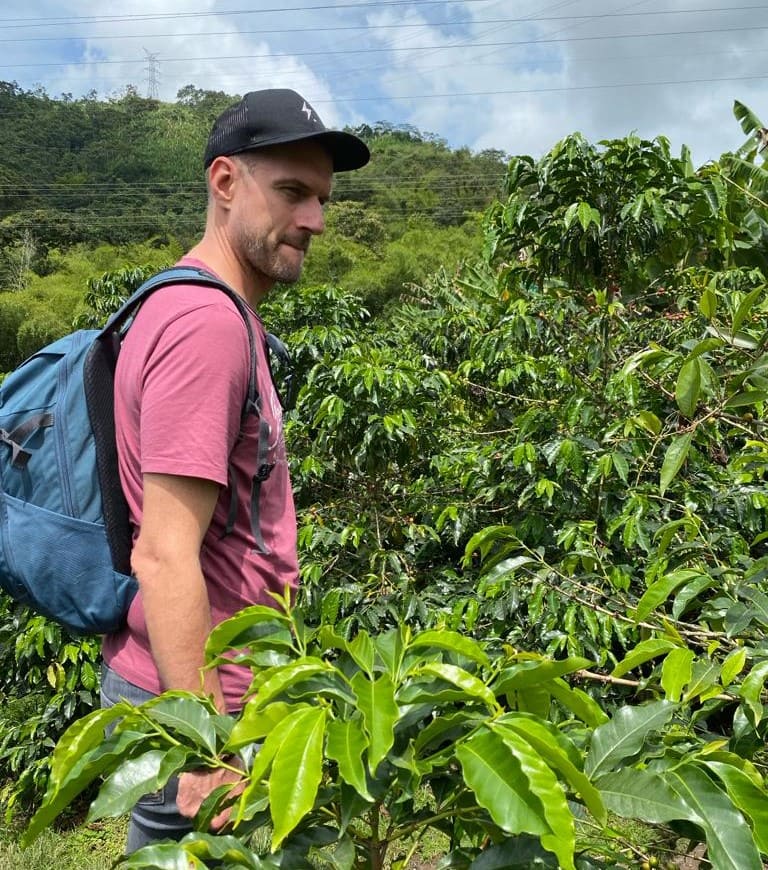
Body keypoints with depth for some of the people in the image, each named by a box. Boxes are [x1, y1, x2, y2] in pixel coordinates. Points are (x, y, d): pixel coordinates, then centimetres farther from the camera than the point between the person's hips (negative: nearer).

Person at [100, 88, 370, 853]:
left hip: (192, 687, 9)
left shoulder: (207, 309, 8)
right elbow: (164, 557, -26)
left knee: (175, 849, 24)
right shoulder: (208, 323, -22)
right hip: (193, 703, -9)